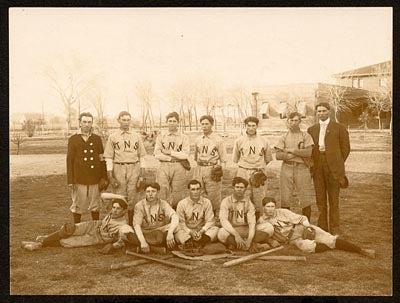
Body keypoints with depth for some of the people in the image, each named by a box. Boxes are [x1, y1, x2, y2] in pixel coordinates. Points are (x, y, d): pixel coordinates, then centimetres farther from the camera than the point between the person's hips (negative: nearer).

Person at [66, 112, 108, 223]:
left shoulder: (97, 139, 7)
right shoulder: (73, 139, 2)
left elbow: (102, 159, 7)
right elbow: (69, 160, 0)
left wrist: (104, 178, 2)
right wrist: (70, 181, -5)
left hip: (95, 179, 2)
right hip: (79, 179, -2)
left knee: (95, 205, 10)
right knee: (78, 205, 6)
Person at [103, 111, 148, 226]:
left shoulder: (136, 137, 12)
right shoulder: (112, 137, 6)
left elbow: (141, 156, 12)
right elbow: (109, 158, 3)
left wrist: (142, 175, 4)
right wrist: (110, 177, -5)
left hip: (134, 169, 1)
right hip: (118, 169, -1)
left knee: (133, 199, 2)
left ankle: (131, 224, 11)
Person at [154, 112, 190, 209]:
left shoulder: (184, 138, 9)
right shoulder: (161, 137, 12)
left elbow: (185, 154, -5)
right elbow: (157, 154, 1)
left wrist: (169, 152, -5)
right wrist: (174, 158, -5)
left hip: (179, 168, -1)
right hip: (164, 167, 1)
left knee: (177, 195, 2)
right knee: (162, 194, -4)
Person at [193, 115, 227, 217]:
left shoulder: (218, 140, -2)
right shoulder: (198, 140, 11)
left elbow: (223, 158, 0)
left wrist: (220, 170, -10)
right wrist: (198, 164, 14)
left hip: (212, 169, -4)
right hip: (199, 169, 4)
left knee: (213, 196, -1)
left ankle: (216, 217, 10)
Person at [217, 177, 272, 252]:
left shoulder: (249, 203, 7)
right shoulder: (226, 201, -1)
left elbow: (252, 223, -5)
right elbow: (223, 221, -16)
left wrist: (249, 240, -23)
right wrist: (236, 235, -31)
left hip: (246, 232, 4)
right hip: (231, 233, -3)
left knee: (269, 228, -16)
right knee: (221, 233, -37)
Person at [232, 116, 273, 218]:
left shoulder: (263, 141, 5)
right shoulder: (239, 141, 3)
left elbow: (268, 159, 16)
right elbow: (235, 159, 13)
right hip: (243, 173, -1)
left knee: (259, 200, 1)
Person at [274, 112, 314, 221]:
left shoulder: (305, 136, 7)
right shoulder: (284, 137, 11)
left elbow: (308, 152, -8)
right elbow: (278, 155, -1)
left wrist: (291, 150, -5)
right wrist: (299, 153, -7)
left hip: (302, 168, -1)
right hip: (287, 168, 1)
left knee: (306, 200, 0)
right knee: (285, 199, 2)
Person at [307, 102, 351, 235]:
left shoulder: (339, 128, 4)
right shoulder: (311, 129, 13)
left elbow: (346, 148, 5)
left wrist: (338, 164, 4)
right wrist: (312, 165, 5)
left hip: (333, 168, -3)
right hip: (317, 169, 3)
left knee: (333, 200, 1)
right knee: (320, 200, 5)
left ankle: (334, 230, 9)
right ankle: (322, 229, 13)